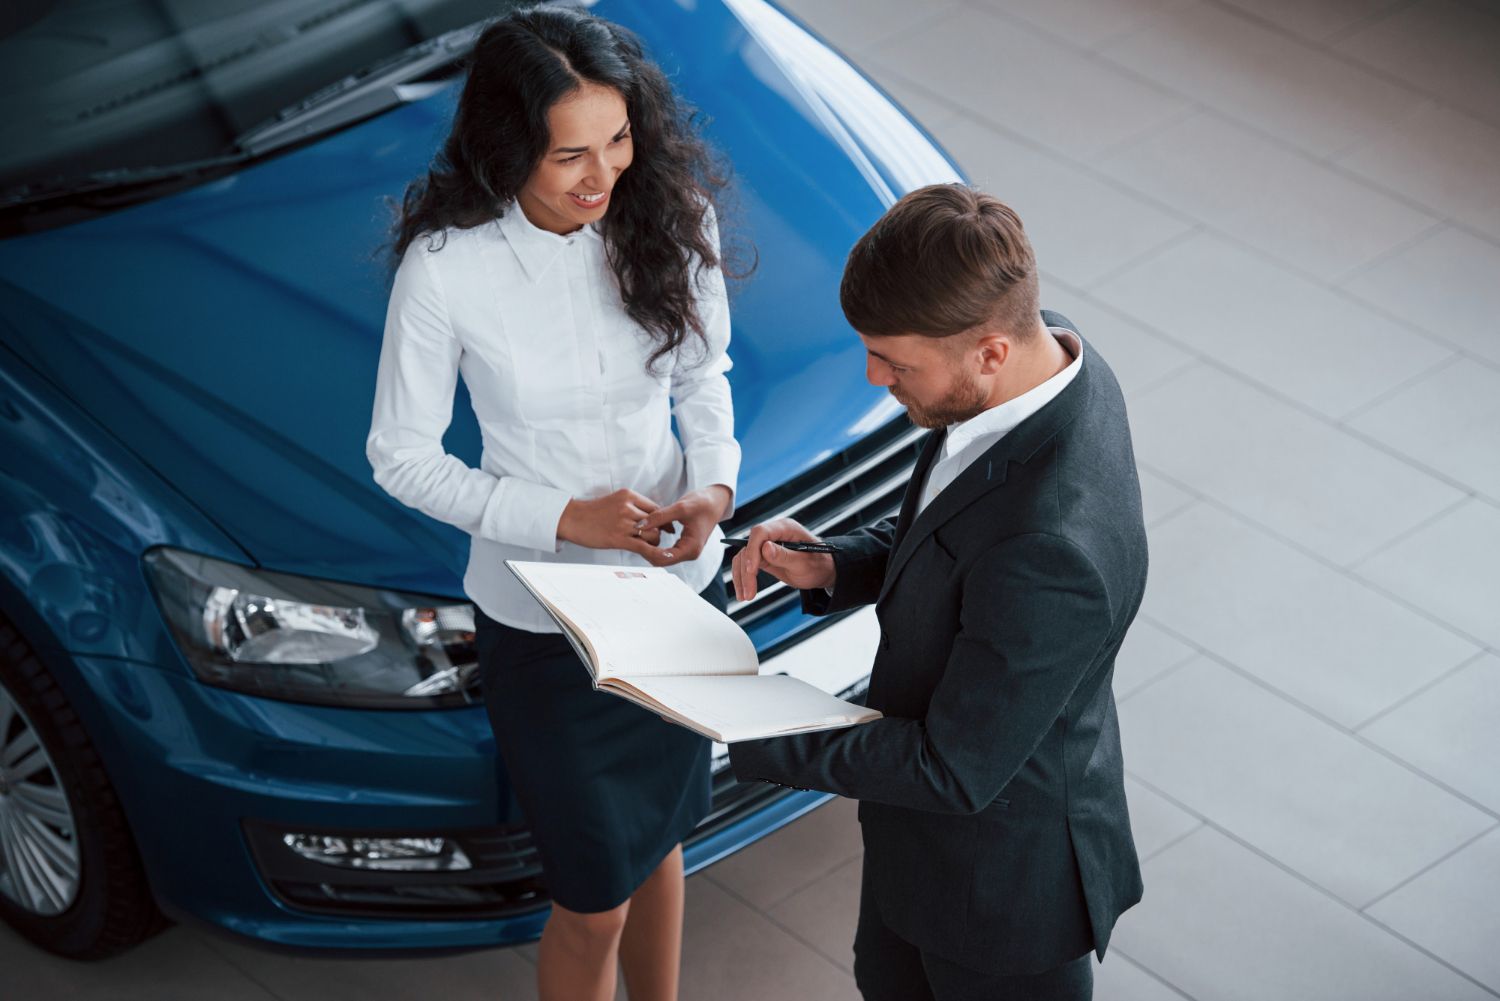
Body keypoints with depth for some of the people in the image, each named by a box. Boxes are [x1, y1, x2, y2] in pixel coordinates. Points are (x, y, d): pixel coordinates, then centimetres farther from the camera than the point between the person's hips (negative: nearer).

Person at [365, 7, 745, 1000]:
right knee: (595, 900, 8)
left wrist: (715, 485, -16)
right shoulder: (446, 267, -24)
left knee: (657, 838, 26)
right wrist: (565, 520, -23)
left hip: (680, 584, 4)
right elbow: (403, 458, -14)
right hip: (542, 619, -4)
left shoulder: (669, 214, -13)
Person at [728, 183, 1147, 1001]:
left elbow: (955, 770, -30)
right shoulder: (1041, 351, -15)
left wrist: (746, 739, -22)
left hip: (1002, 873, -8)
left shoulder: (1052, 553, -43)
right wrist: (832, 567, -11)